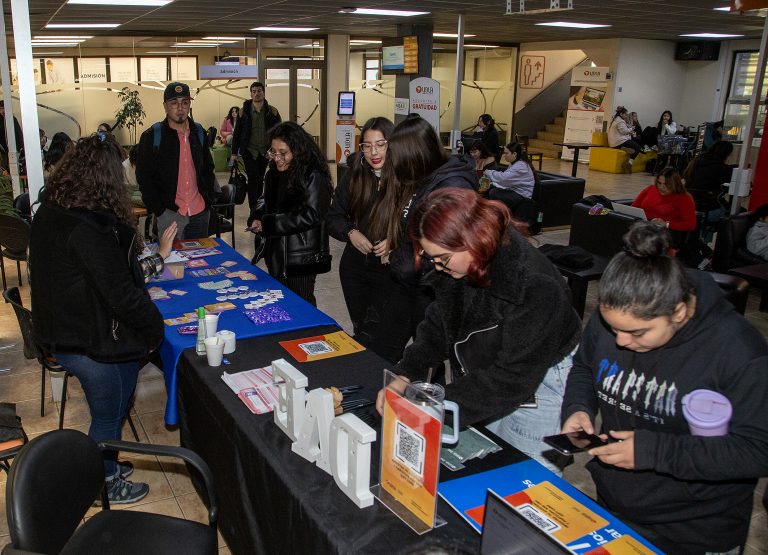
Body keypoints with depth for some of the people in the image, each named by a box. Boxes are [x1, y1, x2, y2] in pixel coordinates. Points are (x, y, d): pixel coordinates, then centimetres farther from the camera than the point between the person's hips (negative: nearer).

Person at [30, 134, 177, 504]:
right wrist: (154, 330, -12)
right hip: (99, 347, -9)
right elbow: (122, 295, -27)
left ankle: (103, 467, 50)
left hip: (65, 337, 9)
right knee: (108, 418, 15)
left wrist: (156, 260, 15)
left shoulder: (50, 214, 0)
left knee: (105, 414, 29)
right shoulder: (89, 230, -31)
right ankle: (105, 485, 38)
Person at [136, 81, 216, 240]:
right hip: (169, 214, -4)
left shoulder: (199, 133, 8)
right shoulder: (151, 137, -5)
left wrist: (208, 198, 6)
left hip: (200, 212, 4)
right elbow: (143, 177, -6)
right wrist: (158, 208, -12)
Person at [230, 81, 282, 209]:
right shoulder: (244, 111, -3)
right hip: (249, 151, -2)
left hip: (265, 151, 2)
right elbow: (237, 133, 3)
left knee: (260, 179, 12)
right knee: (253, 179, -9)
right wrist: (234, 153, 1)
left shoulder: (272, 111, -2)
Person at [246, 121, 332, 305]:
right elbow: (265, 200, 20)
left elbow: (310, 215, -23)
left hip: (301, 258, -8)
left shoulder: (313, 177, -17)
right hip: (276, 254, 8)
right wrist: (256, 218, -4)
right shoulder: (274, 173, 8)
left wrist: (267, 224, -19)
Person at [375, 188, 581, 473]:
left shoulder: (535, 286, -33)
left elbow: (513, 376, -30)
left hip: (539, 383, -6)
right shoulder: (455, 268, -11)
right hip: (481, 381, 7)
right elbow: (437, 327, 0)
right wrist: (404, 375, -13)